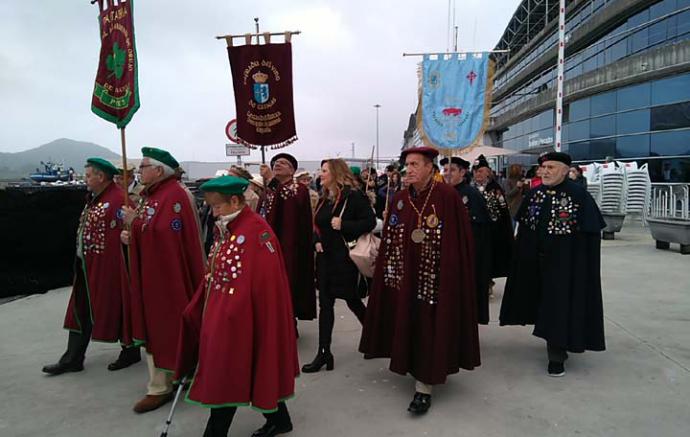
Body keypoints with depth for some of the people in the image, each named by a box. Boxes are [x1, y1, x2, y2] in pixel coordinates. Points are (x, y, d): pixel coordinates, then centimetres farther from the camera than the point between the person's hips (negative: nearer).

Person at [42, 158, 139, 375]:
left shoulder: (118, 199, -19)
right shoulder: (94, 198, 13)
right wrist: (81, 260, 15)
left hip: (108, 267, -9)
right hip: (86, 266, 10)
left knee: (116, 309, 5)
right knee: (81, 310, 13)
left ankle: (130, 352, 23)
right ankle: (73, 359, 24)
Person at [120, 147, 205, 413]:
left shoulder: (174, 195, -17)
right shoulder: (151, 194, 13)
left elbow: (164, 233, -25)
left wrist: (134, 222, -18)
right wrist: (131, 234, -1)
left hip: (167, 272, -9)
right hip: (149, 271, 10)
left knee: (165, 326, 1)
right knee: (154, 324, 15)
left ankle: (160, 388, 14)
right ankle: (162, 382, 28)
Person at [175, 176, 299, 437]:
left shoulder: (255, 229, -18)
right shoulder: (224, 230, 10)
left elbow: (263, 280, -22)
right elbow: (213, 275, 15)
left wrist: (233, 314, -20)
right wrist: (198, 310, 8)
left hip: (242, 318, -9)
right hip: (220, 314, 9)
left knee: (226, 374, 1)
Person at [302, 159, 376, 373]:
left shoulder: (353, 196, -12)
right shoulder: (323, 199, 11)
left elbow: (370, 222, -18)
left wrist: (343, 225, -25)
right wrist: (317, 241, 2)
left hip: (346, 258, -7)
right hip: (325, 257, 7)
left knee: (353, 301, 7)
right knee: (325, 303, 5)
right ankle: (324, 352, 11)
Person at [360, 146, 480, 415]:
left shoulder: (446, 196, -10)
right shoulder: (400, 199, 6)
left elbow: (459, 239, -11)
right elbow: (390, 240, 8)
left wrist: (451, 275, -14)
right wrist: (390, 269, 2)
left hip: (435, 275, -5)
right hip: (405, 275, 5)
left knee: (429, 327, 0)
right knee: (407, 323, 12)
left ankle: (424, 387, 9)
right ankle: (414, 368, 33)